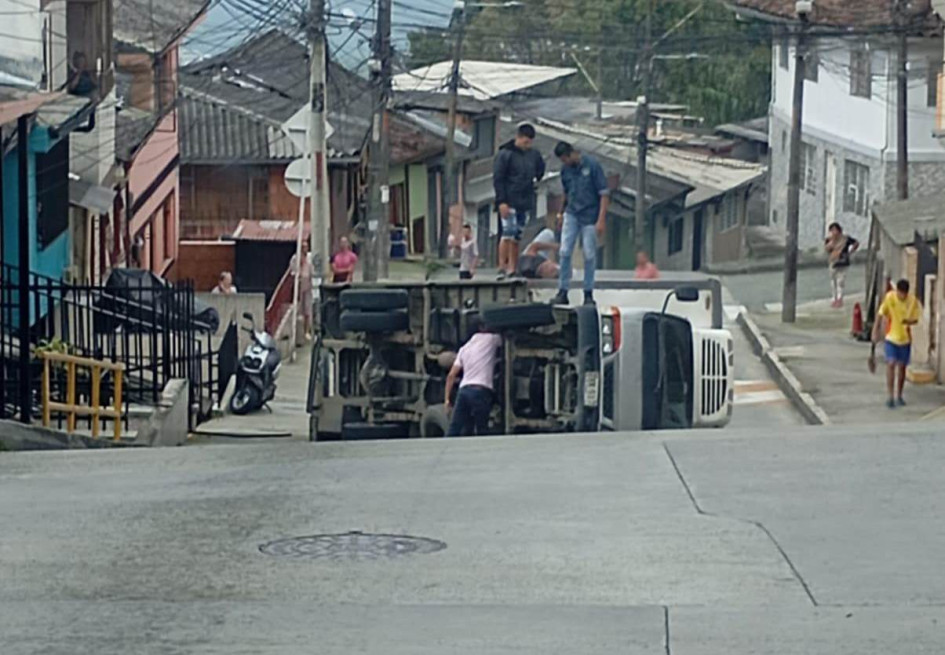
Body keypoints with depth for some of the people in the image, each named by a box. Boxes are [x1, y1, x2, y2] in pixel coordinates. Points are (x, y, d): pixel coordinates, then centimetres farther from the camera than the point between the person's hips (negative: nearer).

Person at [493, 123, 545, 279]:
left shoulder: (534, 155, 10)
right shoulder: (505, 154, -6)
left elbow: (540, 170, 32)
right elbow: (497, 179, -9)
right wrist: (501, 201, -16)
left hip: (526, 203, 6)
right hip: (509, 203, -6)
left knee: (518, 237, 5)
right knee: (507, 233, -14)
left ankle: (512, 269, 8)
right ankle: (502, 268, -15)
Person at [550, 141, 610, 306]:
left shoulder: (592, 165, -11)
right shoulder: (565, 170, 4)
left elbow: (604, 193, -10)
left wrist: (601, 220, -15)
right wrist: (562, 213, 19)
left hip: (590, 217, -4)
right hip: (571, 216, 4)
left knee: (590, 255, 1)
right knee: (565, 252, -5)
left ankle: (588, 294, 11)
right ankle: (563, 291, 0)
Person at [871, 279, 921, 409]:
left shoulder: (913, 301, -10)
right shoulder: (889, 298, -15)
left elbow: (915, 319, -3)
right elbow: (880, 315, -7)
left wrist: (909, 321, -25)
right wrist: (876, 332, -8)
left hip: (905, 338, 2)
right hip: (891, 337, -2)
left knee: (902, 366, 10)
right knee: (891, 364, -14)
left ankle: (899, 396, 26)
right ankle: (891, 397, -12)